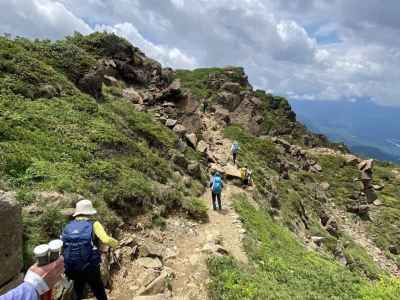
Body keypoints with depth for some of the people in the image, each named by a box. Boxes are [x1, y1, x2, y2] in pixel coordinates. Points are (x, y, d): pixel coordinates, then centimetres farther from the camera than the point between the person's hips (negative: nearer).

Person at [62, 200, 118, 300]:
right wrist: (115, 243, -2)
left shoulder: (68, 226, 5)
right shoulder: (93, 224, -9)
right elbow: (106, 240, -23)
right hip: (90, 268, -4)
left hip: (72, 269, 4)